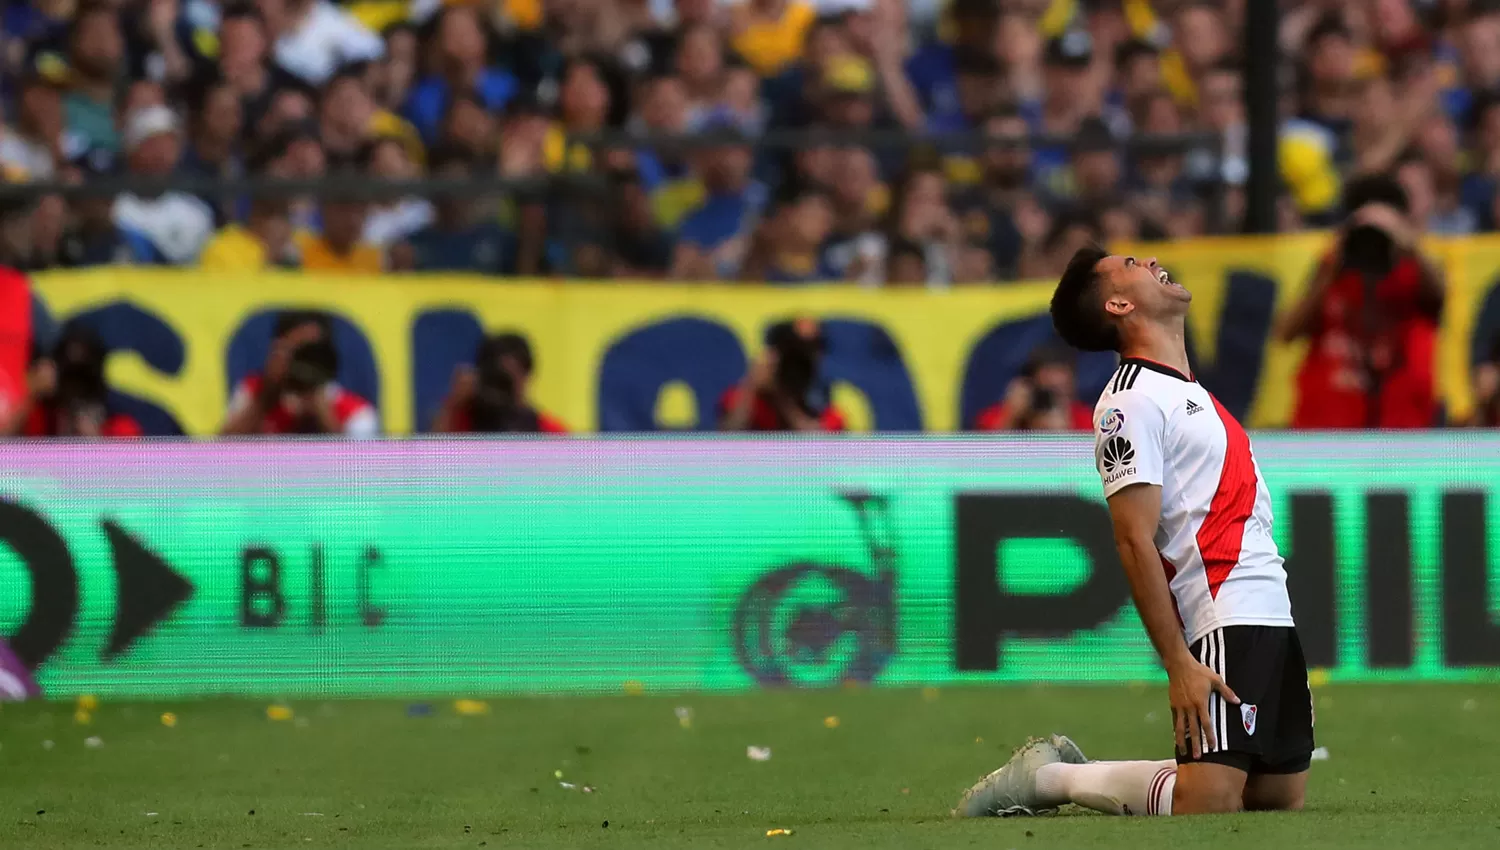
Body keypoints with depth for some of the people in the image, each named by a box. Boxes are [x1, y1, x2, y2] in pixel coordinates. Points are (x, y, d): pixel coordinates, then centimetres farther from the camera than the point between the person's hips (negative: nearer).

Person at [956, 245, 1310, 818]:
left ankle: (1068, 768, 18)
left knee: (1283, 797, 6)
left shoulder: (1189, 395, 21)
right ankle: (1047, 778, 2)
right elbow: (1135, 542, -15)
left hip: (1271, 617, 9)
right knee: (1209, 805, -18)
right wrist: (1178, 663, -21)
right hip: (1225, 620, -9)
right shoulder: (1132, 402, -9)